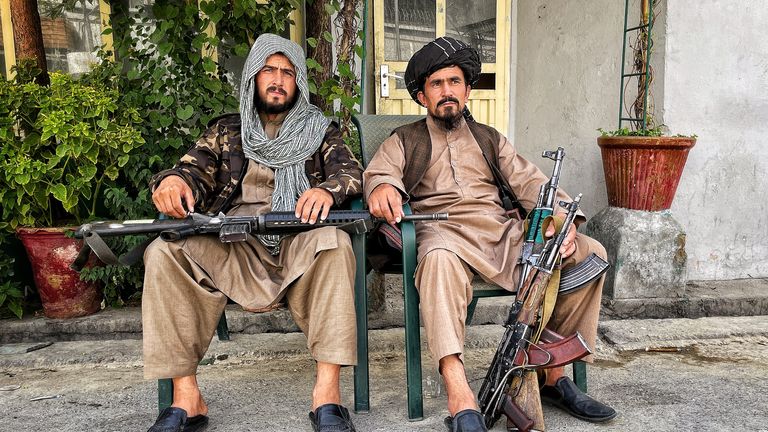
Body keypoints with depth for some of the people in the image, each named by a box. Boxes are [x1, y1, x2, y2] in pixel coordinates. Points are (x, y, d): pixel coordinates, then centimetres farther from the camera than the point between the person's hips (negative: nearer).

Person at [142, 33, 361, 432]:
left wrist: (327, 190, -23)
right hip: (232, 247, 2)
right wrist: (172, 181, -15)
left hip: (299, 242, -1)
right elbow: (195, 172, 12)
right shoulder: (226, 131, 23)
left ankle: (327, 392, -34)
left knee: (332, 243, -36)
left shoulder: (320, 131, 19)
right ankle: (185, 396, -24)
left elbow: (352, 172, 3)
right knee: (164, 252, -26)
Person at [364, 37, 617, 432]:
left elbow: (530, 182, 15)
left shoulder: (489, 139, 27)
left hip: (504, 232, 4)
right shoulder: (405, 141, 20)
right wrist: (382, 187, -26)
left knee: (591, 253, -15)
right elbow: (378, 172, 1)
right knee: (440, 259, -40)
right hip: (444, 230, -4)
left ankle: (554, 376, -9)